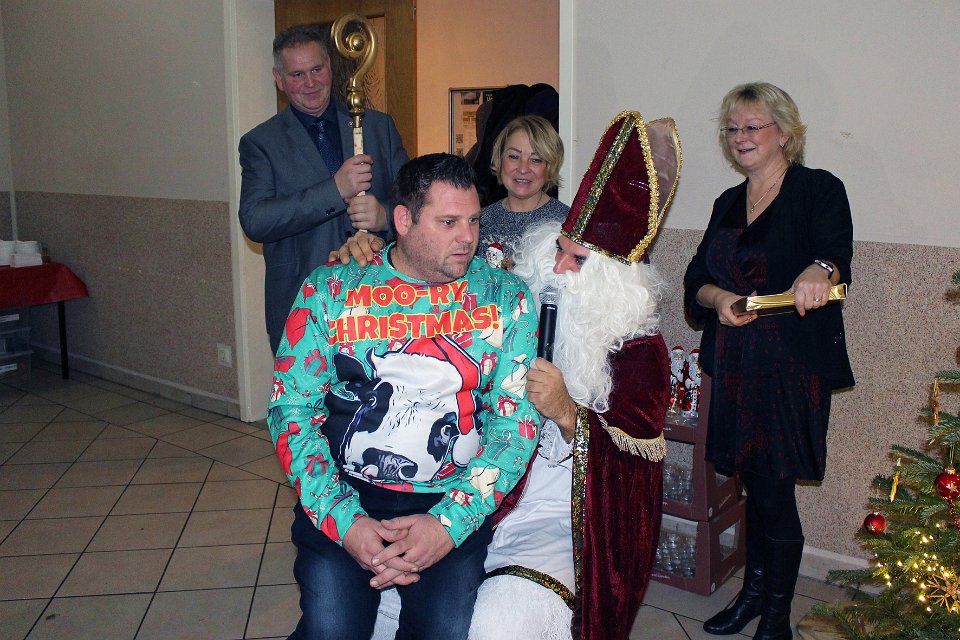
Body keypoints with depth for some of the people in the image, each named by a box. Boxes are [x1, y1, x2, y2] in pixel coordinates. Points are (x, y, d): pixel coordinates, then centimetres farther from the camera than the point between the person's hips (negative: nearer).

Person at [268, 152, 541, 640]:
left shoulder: (506, 298, 2)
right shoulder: (329, 290, 1)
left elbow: (517, 420, -3)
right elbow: (291, 407, -2)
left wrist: (449, 523, -15)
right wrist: (345, 520, -14)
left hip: (453, 503, 1)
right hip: (344, 495, 0)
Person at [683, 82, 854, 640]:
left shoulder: (820, 190, -3)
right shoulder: (728, 203, 15)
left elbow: (837, 253, -22)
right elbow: (696, 278, 7)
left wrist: (818, 271, -45)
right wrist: (719, 298, -15)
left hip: (793, 367, -5)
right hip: (734, 366, 5)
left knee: (774, 490, -1)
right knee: (753, 482, 14)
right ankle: (755, 591, 32)